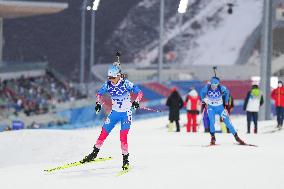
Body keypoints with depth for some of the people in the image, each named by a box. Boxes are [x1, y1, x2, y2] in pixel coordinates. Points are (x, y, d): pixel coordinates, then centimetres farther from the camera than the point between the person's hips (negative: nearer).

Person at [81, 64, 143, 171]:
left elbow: (139, 92, -14)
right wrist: (98, 103, -6)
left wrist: (136, 102, -32)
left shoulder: (126, 84, -18)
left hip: (126, 113, -4)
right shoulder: (108, 85, -6)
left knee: (123, 137, -13)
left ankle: (125, 159, -1)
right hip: (114, 113, 4)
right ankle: (94, 153, 20)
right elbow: (99, 94, 11)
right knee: (104, 133, 3)